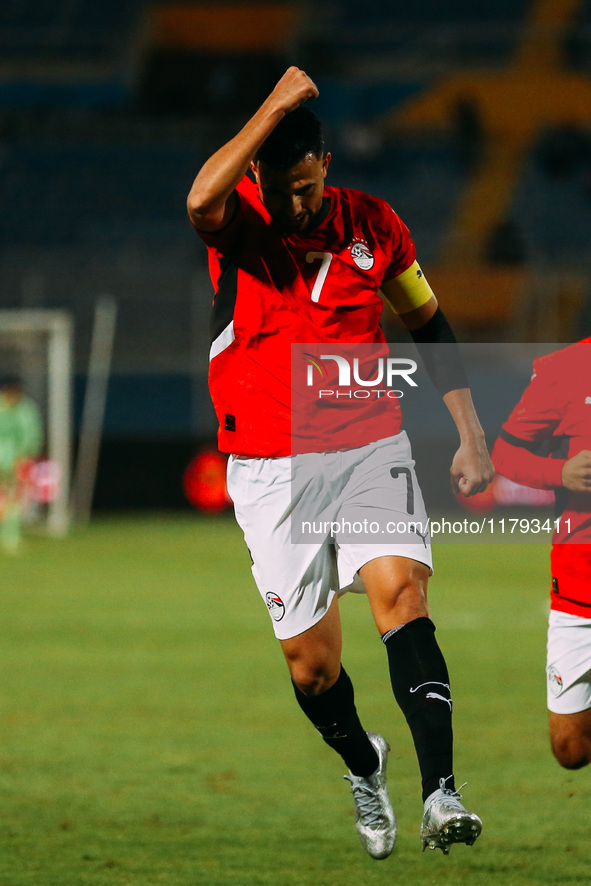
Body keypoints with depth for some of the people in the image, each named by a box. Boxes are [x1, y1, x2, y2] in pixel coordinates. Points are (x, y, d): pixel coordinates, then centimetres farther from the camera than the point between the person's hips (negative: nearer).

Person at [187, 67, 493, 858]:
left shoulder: (372, 225, 2)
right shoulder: (239, 217, -5)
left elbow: (428, 324, 15)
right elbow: (201, 200, -32)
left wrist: (470, 434, 11)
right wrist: (277, 104, -31)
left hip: (372, 449, 1)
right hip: (270, 469, -1)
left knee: (401, 594, -22)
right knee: (311, 661, 0)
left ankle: (440, 794, -30)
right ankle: (362, 768, 32)